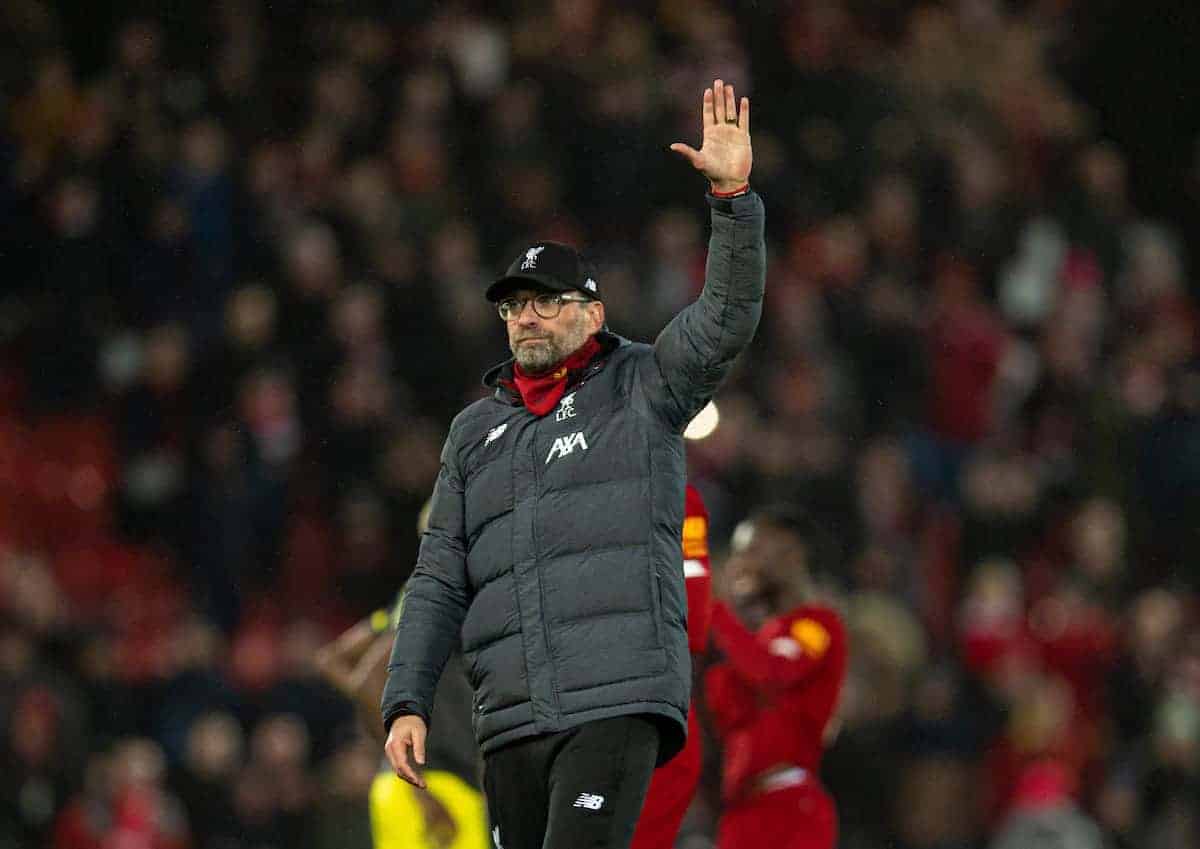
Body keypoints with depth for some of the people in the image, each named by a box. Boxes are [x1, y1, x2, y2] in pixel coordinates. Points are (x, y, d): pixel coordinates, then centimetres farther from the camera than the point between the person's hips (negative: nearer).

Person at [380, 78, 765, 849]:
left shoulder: (640, 390, 9)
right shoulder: (476, 433, 20)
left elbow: (728, 317, -7)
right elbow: (439, 582, 18)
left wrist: (733, 195, -20)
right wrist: (408, 704, 8)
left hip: (619, 704, -5)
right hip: (511, 720, 5)